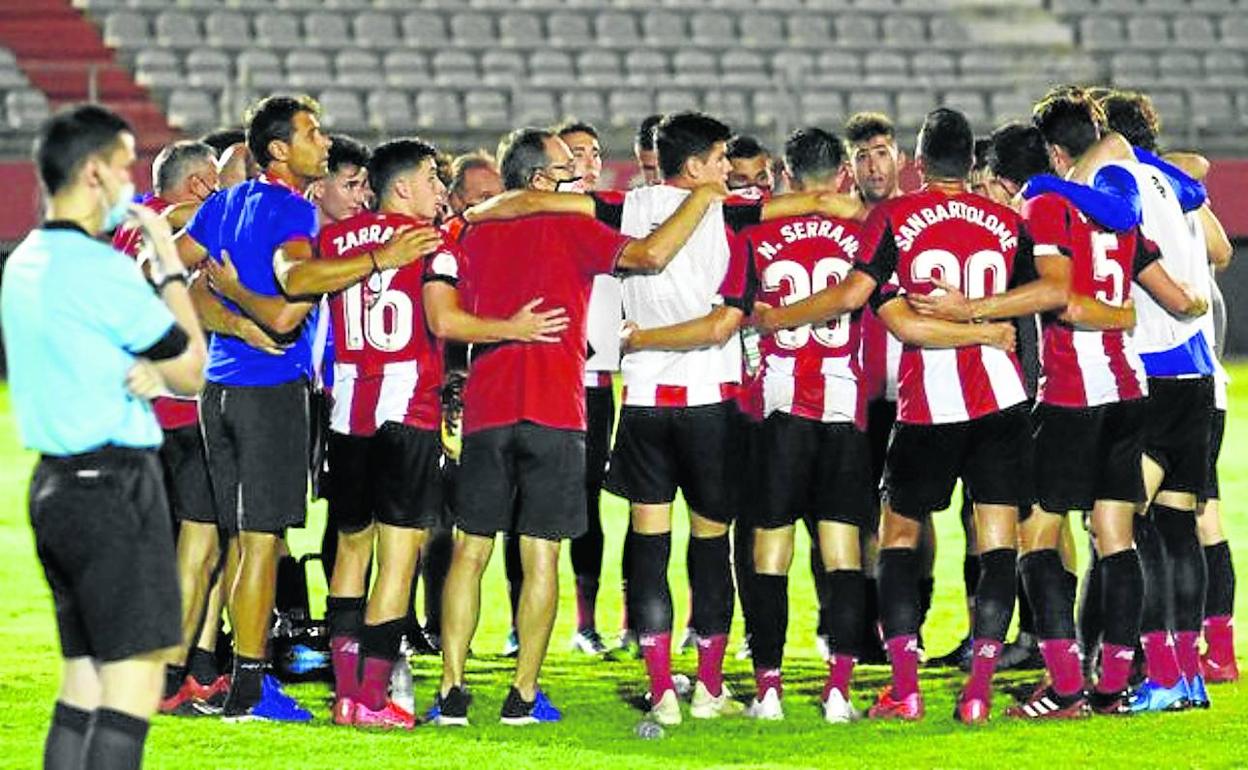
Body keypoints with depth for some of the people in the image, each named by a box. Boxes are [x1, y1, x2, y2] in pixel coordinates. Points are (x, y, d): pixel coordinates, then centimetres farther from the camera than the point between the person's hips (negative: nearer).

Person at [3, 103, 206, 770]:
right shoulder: (100, 268, -15)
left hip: (54, 483, 9)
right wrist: (169, 265, 2)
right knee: (134, 675, -9)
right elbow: (193, 371, -6)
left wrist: (151, 372, -3)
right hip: (114, 482, -9)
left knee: (84, 677, 12)